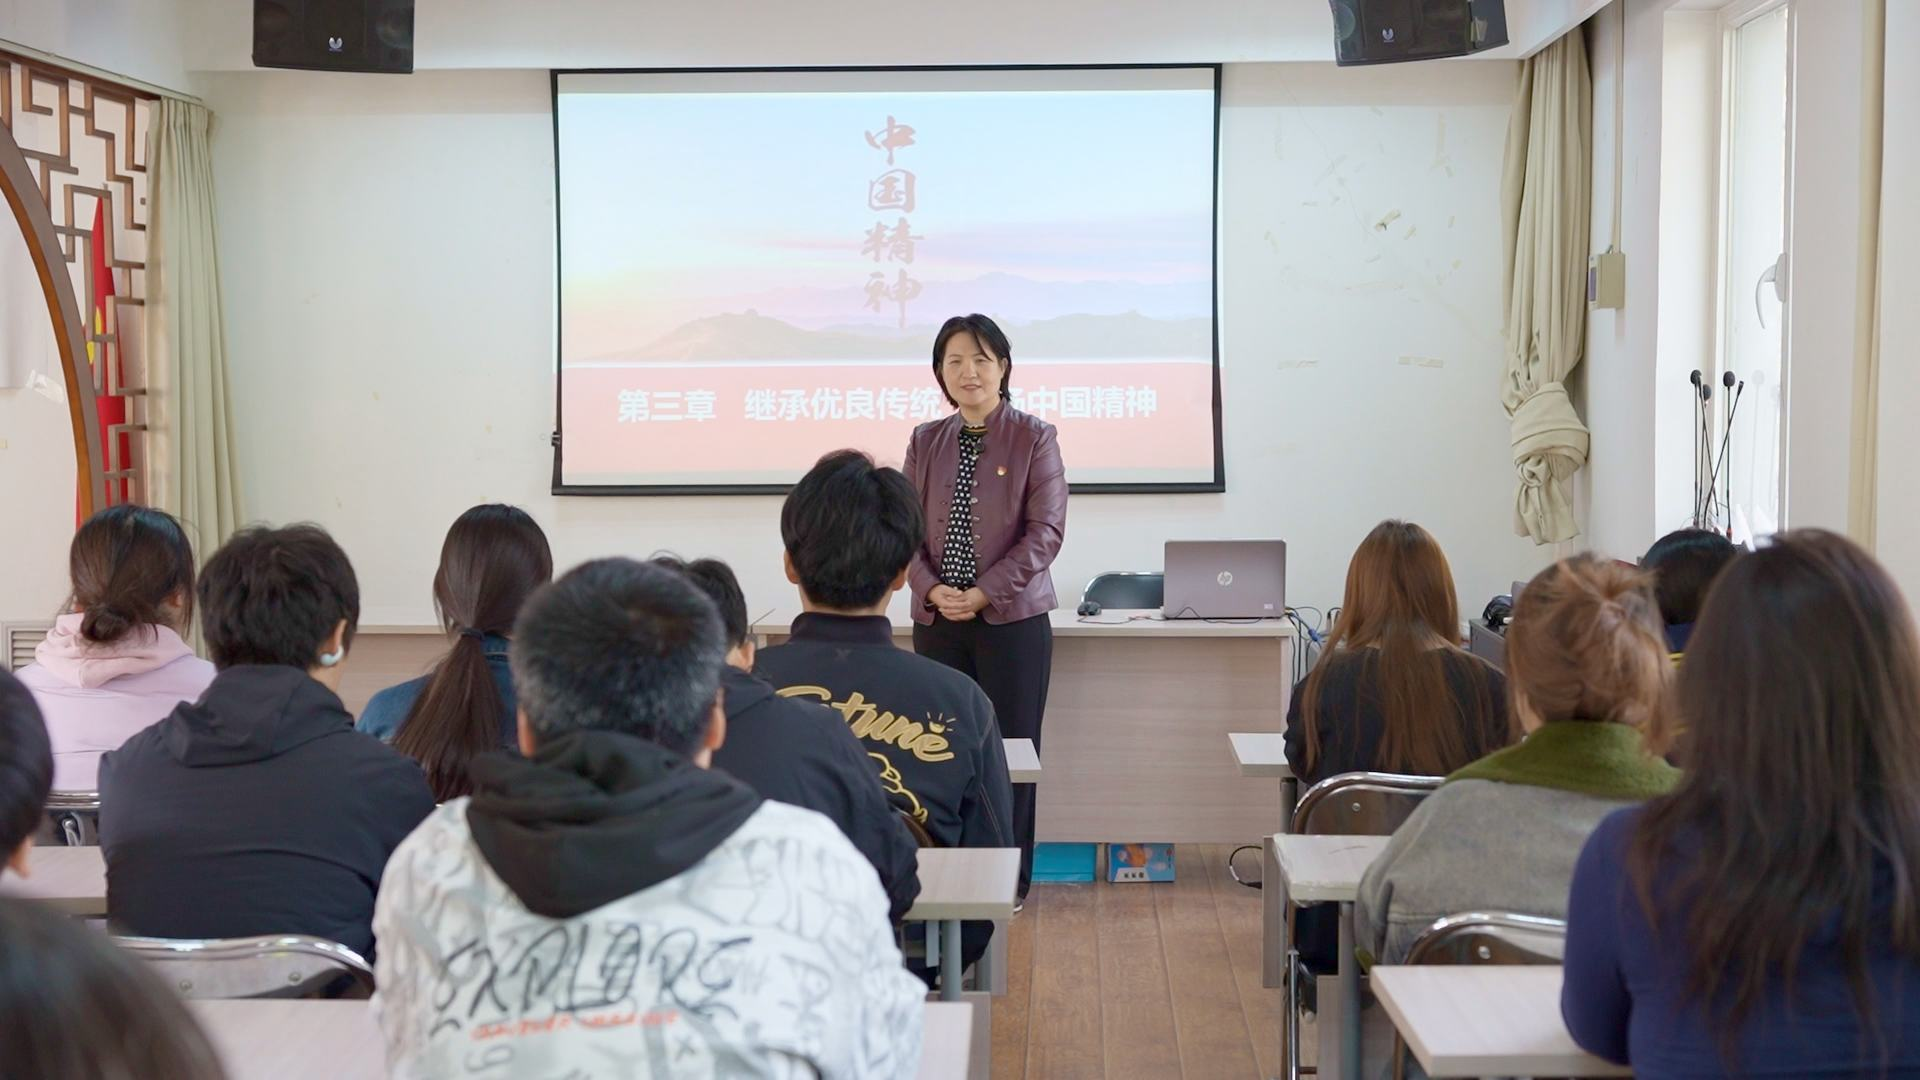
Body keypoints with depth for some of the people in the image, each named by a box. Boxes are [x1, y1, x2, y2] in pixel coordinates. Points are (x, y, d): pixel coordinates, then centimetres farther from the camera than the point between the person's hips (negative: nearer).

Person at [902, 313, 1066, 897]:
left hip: (1013, 617, -3)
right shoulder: (925, 442, 10)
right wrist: (932, 589, -10)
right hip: (937, 620, 3)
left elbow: (1046, 529, -8)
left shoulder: (1034, 437, -2)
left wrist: (984, 593, -14)